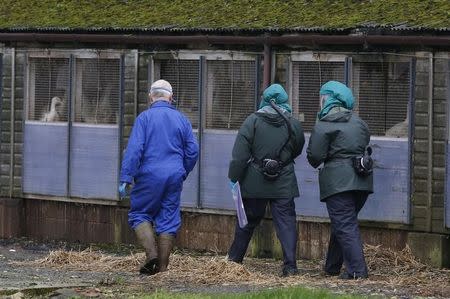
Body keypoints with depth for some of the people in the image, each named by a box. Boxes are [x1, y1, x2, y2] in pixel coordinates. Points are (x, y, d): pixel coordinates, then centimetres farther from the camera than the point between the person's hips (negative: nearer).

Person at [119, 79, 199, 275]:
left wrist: (126, 178, -11)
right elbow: (192, 150, 10)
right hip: (174, 177, 4)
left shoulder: (145, 117, -4)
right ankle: (162, 266, 7)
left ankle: (151, 252, -14)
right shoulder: (181, 119, 9)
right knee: (168, 219, 7)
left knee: (140, 214, 7)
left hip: (150, 175, -4)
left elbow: (134, 149, -11)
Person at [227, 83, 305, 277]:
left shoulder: (252, 121, -5)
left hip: (254, 182, 0)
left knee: (248, 221, 13)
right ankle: (290, 265, -8)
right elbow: (297, 151, 14)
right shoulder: (293, 124, 0)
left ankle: (234, 259, 26)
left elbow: (239, 154, -10)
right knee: (286, 221, 0)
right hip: (284, 183, 0)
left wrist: (234, 178, -6)